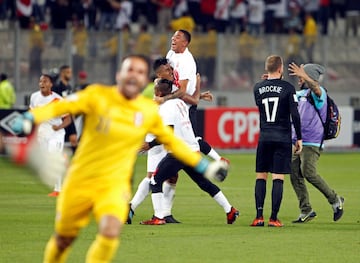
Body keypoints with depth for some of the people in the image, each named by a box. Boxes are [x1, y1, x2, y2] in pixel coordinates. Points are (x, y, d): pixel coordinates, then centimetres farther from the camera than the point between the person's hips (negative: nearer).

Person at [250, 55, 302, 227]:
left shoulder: (258, 88, 4)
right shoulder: (288, 88, -5)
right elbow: (295, 115, -7)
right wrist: (299, 138, 0)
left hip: (264, 137, 2)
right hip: (283, 138, -2)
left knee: (261, 177, 8)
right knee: (278, 178, -2)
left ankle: (259, 216, -1)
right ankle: (273, 218, -5)